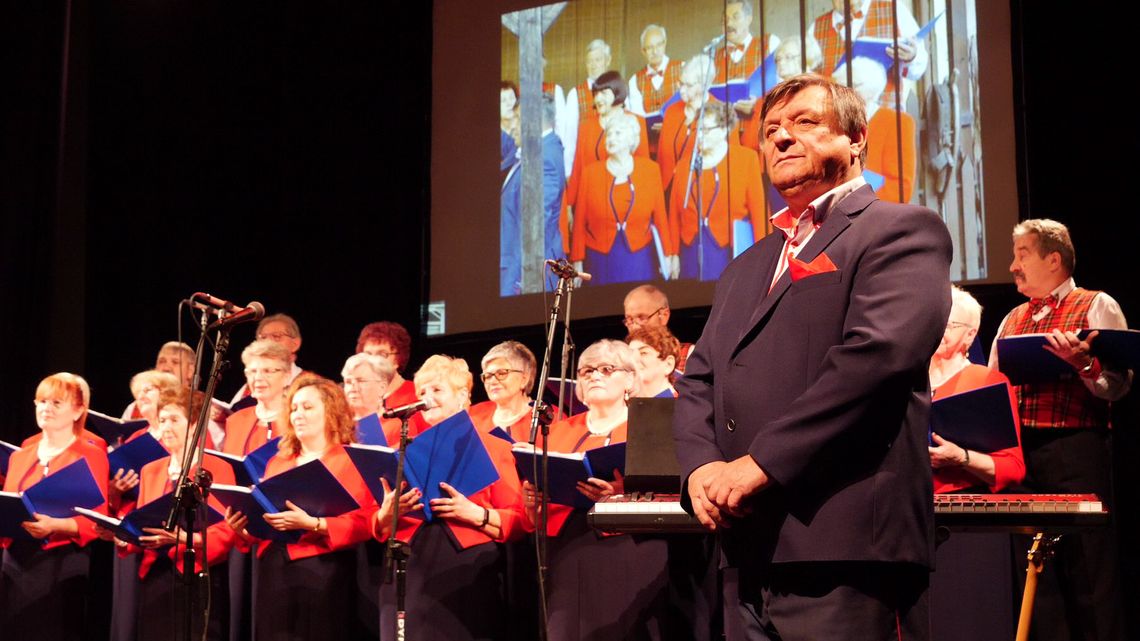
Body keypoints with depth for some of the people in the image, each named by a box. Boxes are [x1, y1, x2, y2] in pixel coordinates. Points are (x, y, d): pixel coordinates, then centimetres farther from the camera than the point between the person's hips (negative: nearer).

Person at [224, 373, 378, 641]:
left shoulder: (351, 461, 1)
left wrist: (311, 524, -23)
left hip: (322, 575, -5)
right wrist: (244, 528, -1)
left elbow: (362, 522, -11)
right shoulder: (278, 462, 20)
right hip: (273, 572, 5)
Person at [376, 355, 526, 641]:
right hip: (409, 574, 3)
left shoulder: (494, 448, 7)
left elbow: (518, 521, 0)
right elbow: (378, 527, 15)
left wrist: (475, 514, -17)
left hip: (470, 573, -2)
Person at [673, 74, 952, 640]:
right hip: (749, 556, 7)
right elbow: (697, 382, 18)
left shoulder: (901, 231, 0)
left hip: (844, 553, -7)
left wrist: (762, 464, -18)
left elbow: (877, 352, -16)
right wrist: (701, 466, -3)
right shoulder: (746, 269, 24)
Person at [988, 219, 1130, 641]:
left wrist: (1082, 363, -24)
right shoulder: (1012, 319, 21)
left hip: (1076, 449, -6)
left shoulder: (1097, 307, 2)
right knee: (1039, 569, 8)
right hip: (1019, 450, 6)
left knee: (1089, 569, -5)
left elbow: (1117, 385, -6)